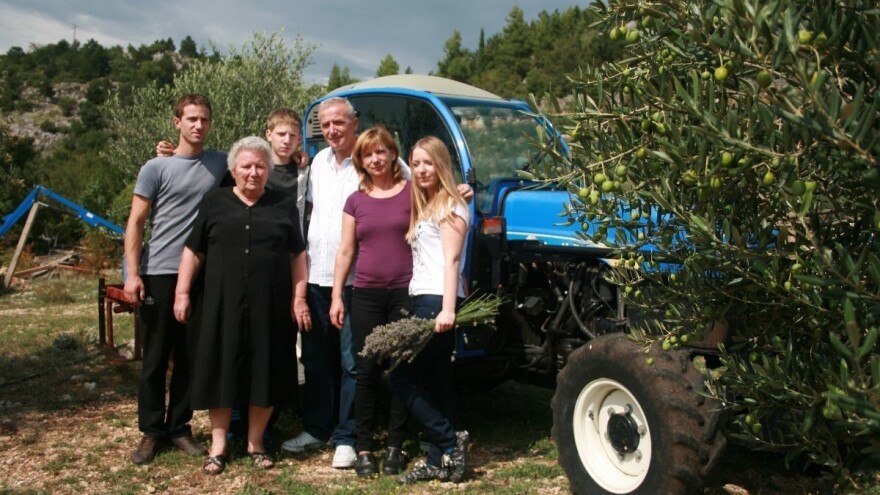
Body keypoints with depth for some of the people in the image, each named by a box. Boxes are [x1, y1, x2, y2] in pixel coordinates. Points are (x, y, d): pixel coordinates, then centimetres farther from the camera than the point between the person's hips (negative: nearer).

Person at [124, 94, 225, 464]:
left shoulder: (221, 164, 7)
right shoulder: (156, 168, -1)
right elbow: (135, 223, -1)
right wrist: (133, 273, -9)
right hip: (159, 273, -2)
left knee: (190, 357, 8)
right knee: (155, 357, 4)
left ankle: (179, 427, 20)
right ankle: (151, 431, 15)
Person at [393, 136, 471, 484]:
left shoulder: (451, 205, -6)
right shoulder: (424, 206, 21)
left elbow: (451, 260, -15)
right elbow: (421, 258, 14)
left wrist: (447, 310, -24)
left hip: (438, 302, -9)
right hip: (421, 299, 9)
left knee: (400, 378, -9)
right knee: (433, 384, 9)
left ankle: (450, 443, -1)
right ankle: (438, 461, 14)